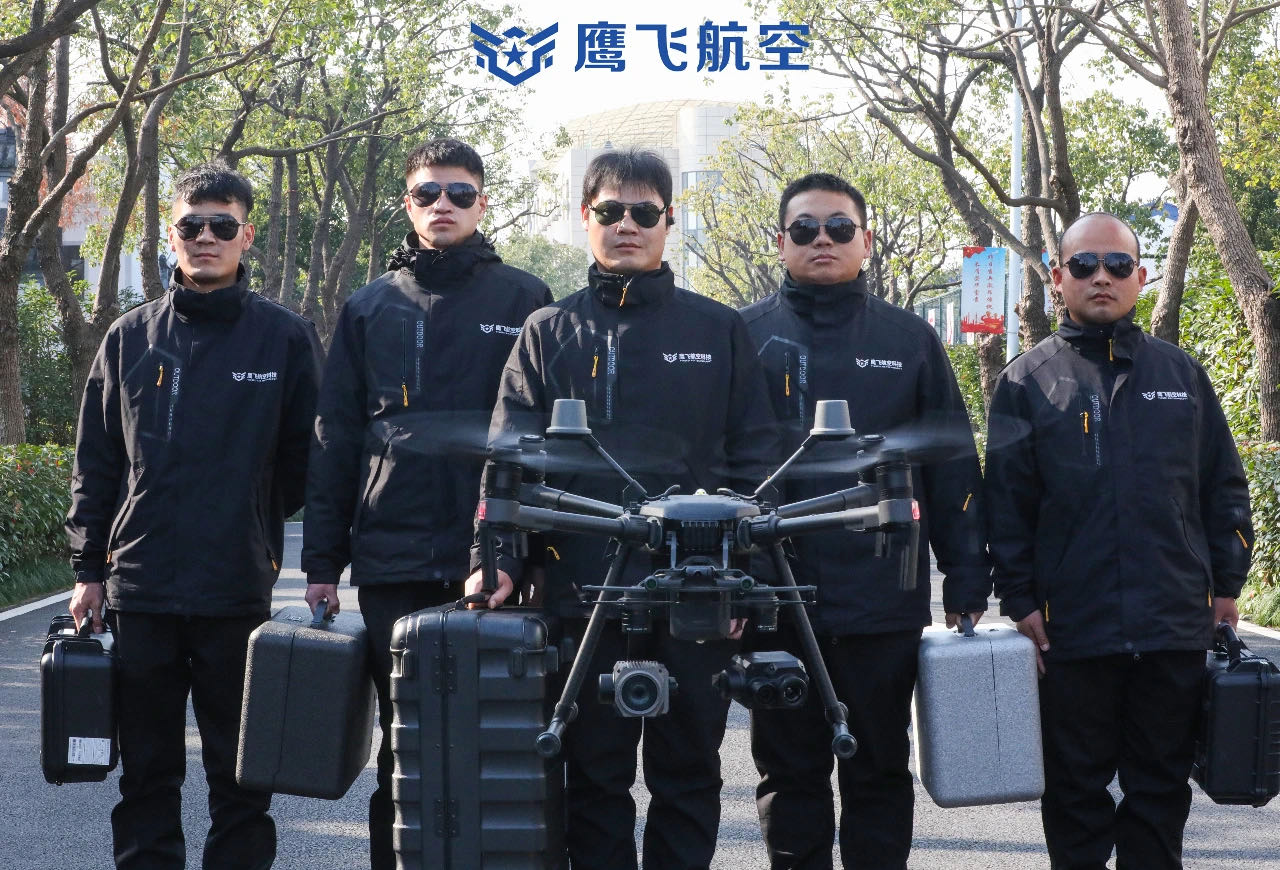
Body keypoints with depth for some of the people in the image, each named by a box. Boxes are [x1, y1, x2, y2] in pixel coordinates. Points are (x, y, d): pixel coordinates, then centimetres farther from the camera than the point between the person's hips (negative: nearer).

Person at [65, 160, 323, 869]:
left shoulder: (285, 338, 2)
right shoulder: (130, 337, 9)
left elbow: (309, 458, 5)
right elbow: (95, 463, 11)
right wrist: (89, 569, 7)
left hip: (238, 592, -2)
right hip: (139, 590, 2)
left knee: (240, 770, 4)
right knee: (147, 767, 8)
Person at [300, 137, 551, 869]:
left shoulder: (522, 299, 6)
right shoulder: (370, 308, 12)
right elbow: (334, 442, 11)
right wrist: (322, 560, 6)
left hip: (494, 560, -2)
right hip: (394, 561, 2)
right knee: (404, 736, 6)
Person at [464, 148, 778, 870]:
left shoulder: (720, 330, 8)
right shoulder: (549, 334, 10)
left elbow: (753, 460, 5)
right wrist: (497, 558, -14)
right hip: (584, 590, 0)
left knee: (689, 776, 7)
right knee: (594, 779, 5)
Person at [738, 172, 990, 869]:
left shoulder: (910, 339, 8)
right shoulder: (748, 335, 5)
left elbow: (954, 469, 8)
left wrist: (967, 583, 3)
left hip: (886, 602, 1)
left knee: (880, 774, 9)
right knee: (789, 775, 8)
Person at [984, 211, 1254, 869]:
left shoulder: (1181, 373, 11)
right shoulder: (1027, 382, 4)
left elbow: (1223, 486, 13)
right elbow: (1006, 503, 1)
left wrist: (1226, 585, 7)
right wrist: (1020, 601, -5)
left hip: (1177, 625, 2)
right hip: (1071, 632, -2)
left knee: (1161, 789, 9)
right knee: (1075, 791, 7)